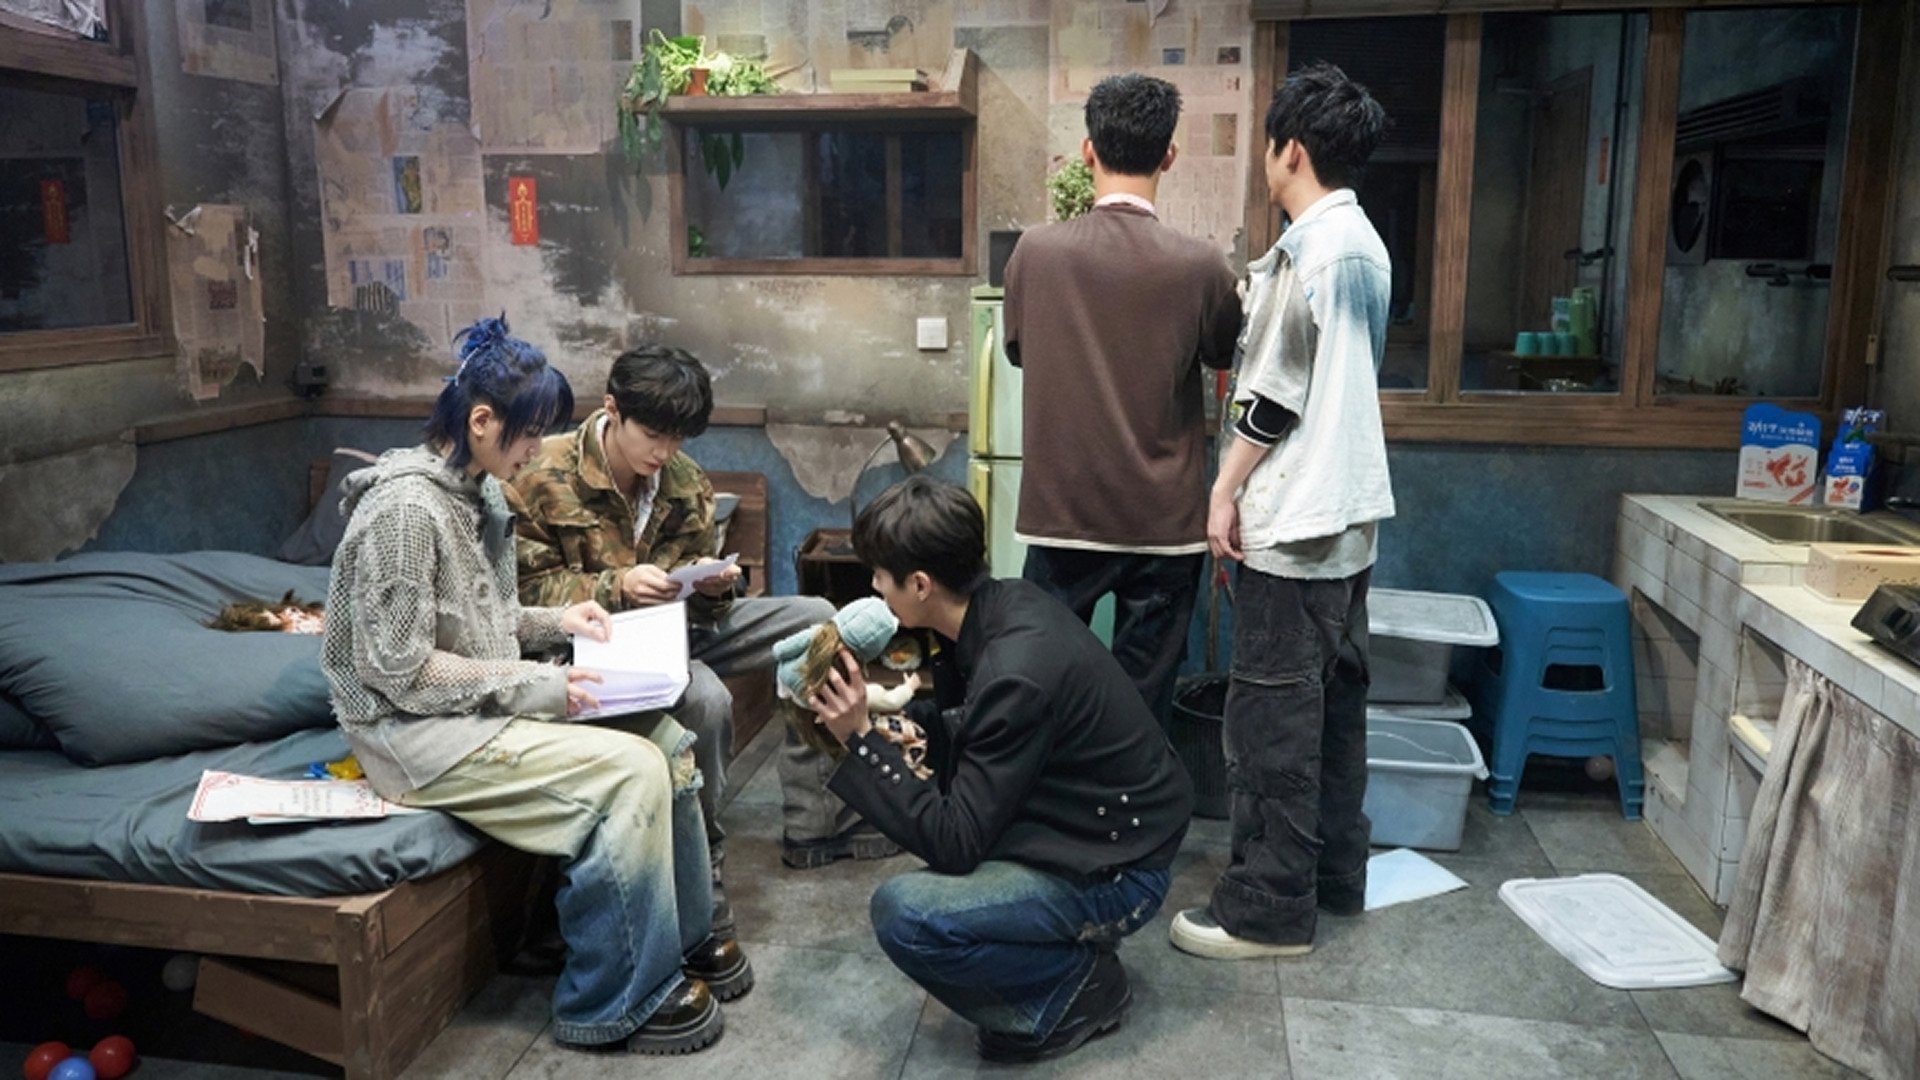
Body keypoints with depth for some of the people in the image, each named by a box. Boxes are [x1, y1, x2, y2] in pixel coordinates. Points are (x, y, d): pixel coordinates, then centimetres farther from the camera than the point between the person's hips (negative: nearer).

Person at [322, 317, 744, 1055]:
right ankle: (616, 1004, -4)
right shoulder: (406, 509, -21)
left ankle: (682, 936, 14)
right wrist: (537, 688, -21)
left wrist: (552, 622, 2)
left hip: (480, 701, 9)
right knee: (628, 772, -20)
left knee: (664, 736, -2)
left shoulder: (476, 489, 7)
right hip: (414, 730, -9)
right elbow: (399, 672, -22)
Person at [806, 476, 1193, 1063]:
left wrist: (861, 739, -23)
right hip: (1090, 822, 10)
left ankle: (1077, 988, 0)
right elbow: (976, 733, 10)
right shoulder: (1008, 603, -5)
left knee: (904, 912, -24)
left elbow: (955, 844, -25)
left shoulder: (1017, 673, -30)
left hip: (1114, 875, -9)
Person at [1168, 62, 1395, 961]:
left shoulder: (1309, 249, -16)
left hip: (1294, 517, -10)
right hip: (1350, 511, 10)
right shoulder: (1364, 244, 13)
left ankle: (1269, 908, 4)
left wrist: (1225, 489, -12)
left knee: (1272, 712, -4)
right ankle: (1336, 874, 26)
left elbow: (1275, 392, -18)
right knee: (1334, 700, 15)